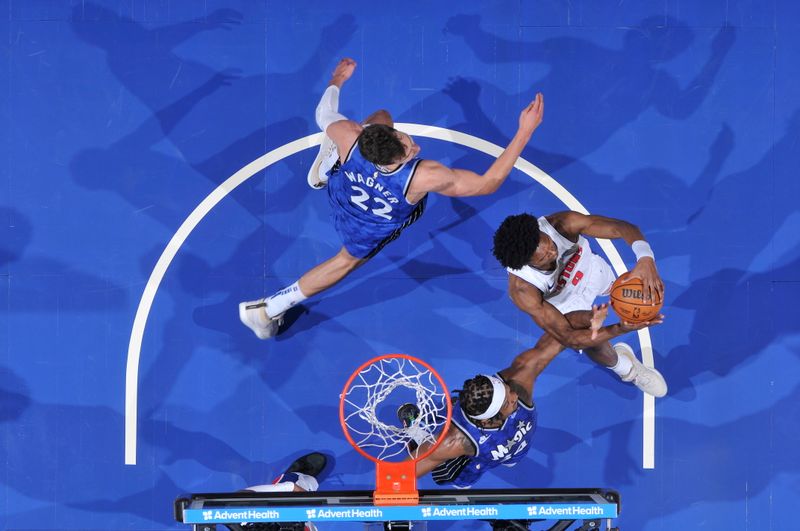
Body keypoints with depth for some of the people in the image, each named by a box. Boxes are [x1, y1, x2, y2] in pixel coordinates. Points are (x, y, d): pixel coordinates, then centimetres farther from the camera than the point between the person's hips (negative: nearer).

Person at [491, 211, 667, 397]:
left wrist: (645, 258, -65)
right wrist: (619, 329, -55)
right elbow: (568, 338, -41)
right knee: (592, 341, -16)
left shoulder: (563, 224, -43)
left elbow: (623, 228, -43)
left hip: (590, 269, 3)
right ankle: (625, 368, 19)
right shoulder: (522, 291, -45)